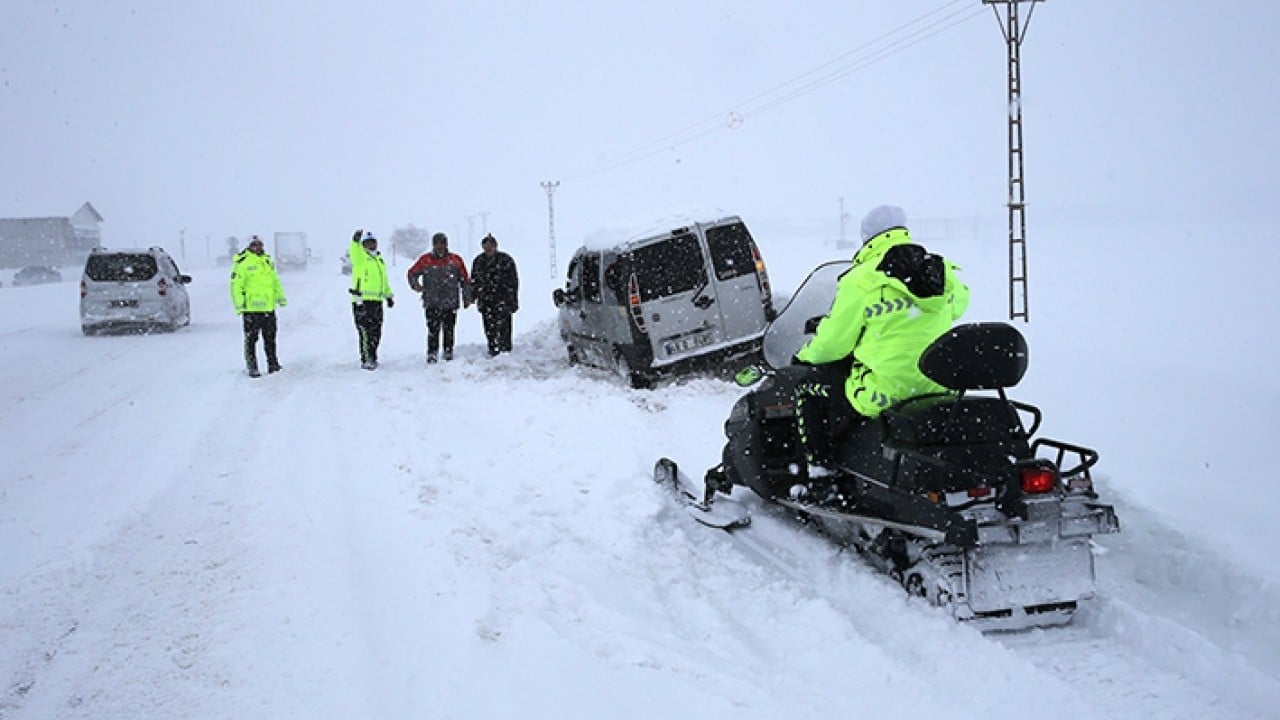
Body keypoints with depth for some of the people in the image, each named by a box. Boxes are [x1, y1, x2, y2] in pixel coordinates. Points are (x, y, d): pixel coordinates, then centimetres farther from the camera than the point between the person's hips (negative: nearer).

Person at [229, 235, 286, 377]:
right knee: (251, 339, 0)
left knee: (270, 338, 13)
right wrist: (239, 304, -16)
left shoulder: (268, 261, 13)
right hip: (251, 308, -6)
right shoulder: (241, 262, -8)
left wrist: (280, 297, 18)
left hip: (269, 308, 6)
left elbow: (275, 281, 24)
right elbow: (236, 285, -10)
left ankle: (273, 364, 23)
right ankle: (251, 367, 7)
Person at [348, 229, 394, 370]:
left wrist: (388, 296, 25)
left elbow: (384, 281, 29)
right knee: (366, 331, -8)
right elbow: (353, 252, -24)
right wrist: (355, 240, -41)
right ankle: (366, 360, -5)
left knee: (376, 332, 11)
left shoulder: (380, 260, 21)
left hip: (377, 301, 7)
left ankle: (372, 357, 23)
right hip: (362, 301, -7)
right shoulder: (360, 257, 0)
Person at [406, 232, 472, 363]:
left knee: (449, 331, 5)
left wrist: (467, 298, 7)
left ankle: (448, 354, 14)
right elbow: (412, 273, 13)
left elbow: (465, 280, 11)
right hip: (431, 303, -1)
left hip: (450, 303, 1)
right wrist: (415, 284, -7)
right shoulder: (425, 260, 4)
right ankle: (432, 354, 0)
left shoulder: (456, 260, 6)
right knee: (433, 331, -5)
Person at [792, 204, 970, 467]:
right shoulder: (944, 271, 6)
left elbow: (833, 342, -5)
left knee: (807, 387, 12)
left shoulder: (861, 281, -11)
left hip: (886, 390, -6)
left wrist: (804, 356, 15)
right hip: (940, 385, 7)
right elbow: (959, 303, 27)